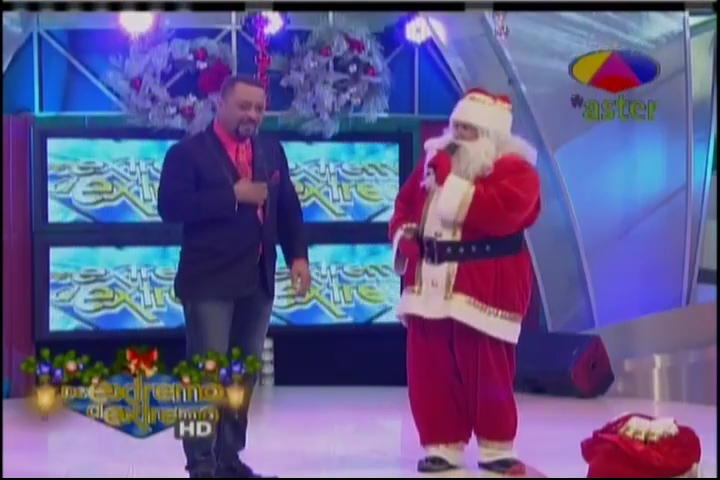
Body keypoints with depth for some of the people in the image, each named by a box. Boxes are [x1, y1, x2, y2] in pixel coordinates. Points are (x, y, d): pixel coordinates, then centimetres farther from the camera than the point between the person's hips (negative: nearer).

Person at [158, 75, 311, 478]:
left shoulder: (271, 151, 15)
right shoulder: (189, 152, -3)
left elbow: (288, 207, 14)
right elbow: (171, 207, -16)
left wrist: (298, 255, 1)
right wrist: (233, 195, -18)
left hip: (258, 280, 6)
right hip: (210, 281, -6)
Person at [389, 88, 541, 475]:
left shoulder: (514, 170, -7)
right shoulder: (435, 158, 15)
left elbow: (498, 213, -25)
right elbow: (405, 202, 22)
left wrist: (449, 180, -22)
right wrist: (404, 235, 1)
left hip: (485, 286, -6)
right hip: (430, 282, 6)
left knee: (485, 368, -2)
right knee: (428, 368, 7)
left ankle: (496, 446, 15)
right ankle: (442, 444, 18)